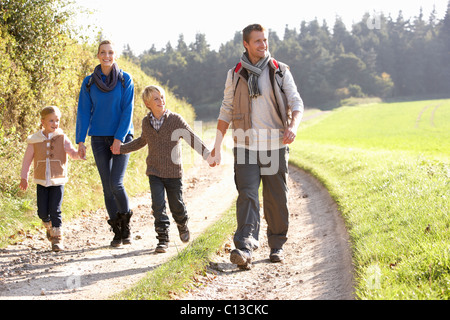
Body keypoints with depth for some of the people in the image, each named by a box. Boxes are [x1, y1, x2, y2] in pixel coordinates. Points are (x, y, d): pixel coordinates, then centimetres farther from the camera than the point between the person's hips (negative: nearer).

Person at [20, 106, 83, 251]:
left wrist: (80, 153, -30)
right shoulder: (35, 141, 0)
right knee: (42, 212, 3)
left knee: (55, 211, -8)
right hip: (41, 181, 2)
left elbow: (73, 153, -7)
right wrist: (23, 177, 12)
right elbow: (27, 159, 9)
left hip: (58, 181, -2)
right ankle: (50, 227, 34)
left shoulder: (62, 138, -2)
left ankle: (57, 238, 3)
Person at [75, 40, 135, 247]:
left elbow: (128, 110, -6)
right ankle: (118, 233, 11)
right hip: (99, 139, 2)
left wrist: (119, 138, -14)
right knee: (107, 187, 1)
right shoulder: (89, 82, 5)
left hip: (122, 138, -2)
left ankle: (126, 225, 9)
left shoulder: (125, 80, -1)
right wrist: (80, 141, -3)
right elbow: (83, 112, 4)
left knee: (116, 183, -13)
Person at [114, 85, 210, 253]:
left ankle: (182, 226, 40)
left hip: (174, 171, -2)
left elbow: (192, 138, -10)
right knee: (158, 205, -8)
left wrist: (207, 154, -21)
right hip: (154, 172, 2)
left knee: (176, 205, 8)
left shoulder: (175, 119, -9)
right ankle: (163, 238, 0)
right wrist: (121, 148, 24)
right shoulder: (146, 122, 3)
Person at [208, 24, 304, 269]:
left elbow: (296, 103, 1)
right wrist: (216, 147, 7)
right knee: (247, 196, -12)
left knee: (276, 199, 6)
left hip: (275, 146, 0)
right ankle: (244, 250, -23)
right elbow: (226, 111, 12)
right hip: (245, 147, 0)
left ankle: (276, 246, 21)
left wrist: (293, 126, -21)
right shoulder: (235, 74, 7)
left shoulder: (280, 72, 4)